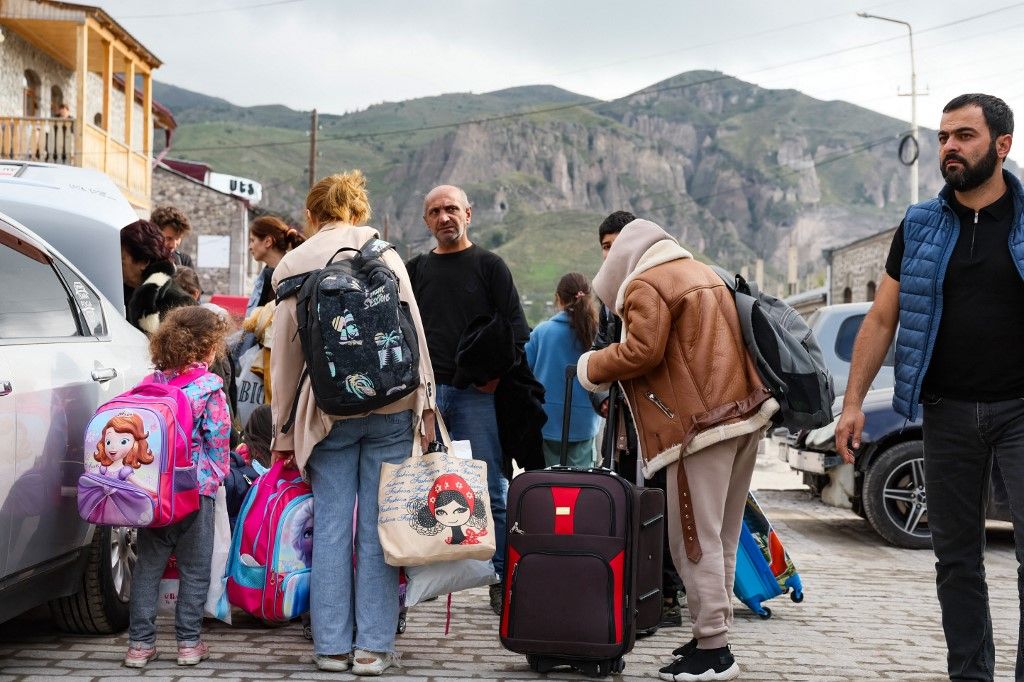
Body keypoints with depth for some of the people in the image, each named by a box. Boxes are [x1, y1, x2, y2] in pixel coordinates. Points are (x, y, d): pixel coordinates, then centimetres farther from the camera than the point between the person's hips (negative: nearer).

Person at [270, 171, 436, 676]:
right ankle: (373, 647, 6)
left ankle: (331, 644, 11)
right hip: (390, 406, 0)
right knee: (377, 527, 3)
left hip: (328, 410, 1)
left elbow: (285, 355, 7)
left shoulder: (292, 265, 6)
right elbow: (412, 326, 0)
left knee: (331, 527, 7)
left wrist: (284, 431, 13)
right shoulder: (382, 251, 5)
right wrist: (424, 402, 5)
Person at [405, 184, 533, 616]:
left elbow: (516, 328, 0)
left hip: (476, 392, -3)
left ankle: (501, 580, 3)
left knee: (489, 490, -3)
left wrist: (499, 373, -11)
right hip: (424, 391, 3)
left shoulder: (489, 266, 6)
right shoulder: (415, 269, 16)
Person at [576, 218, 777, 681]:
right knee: (721, 537, 14)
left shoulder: (645, 285, -5)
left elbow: (643, 350, -14)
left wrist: (592, 367, 1)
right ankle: (715, 632, 22)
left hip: (702, 424, -10)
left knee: (695, 539, -6)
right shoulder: (704, 274, 23)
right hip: (744, 415, 10)